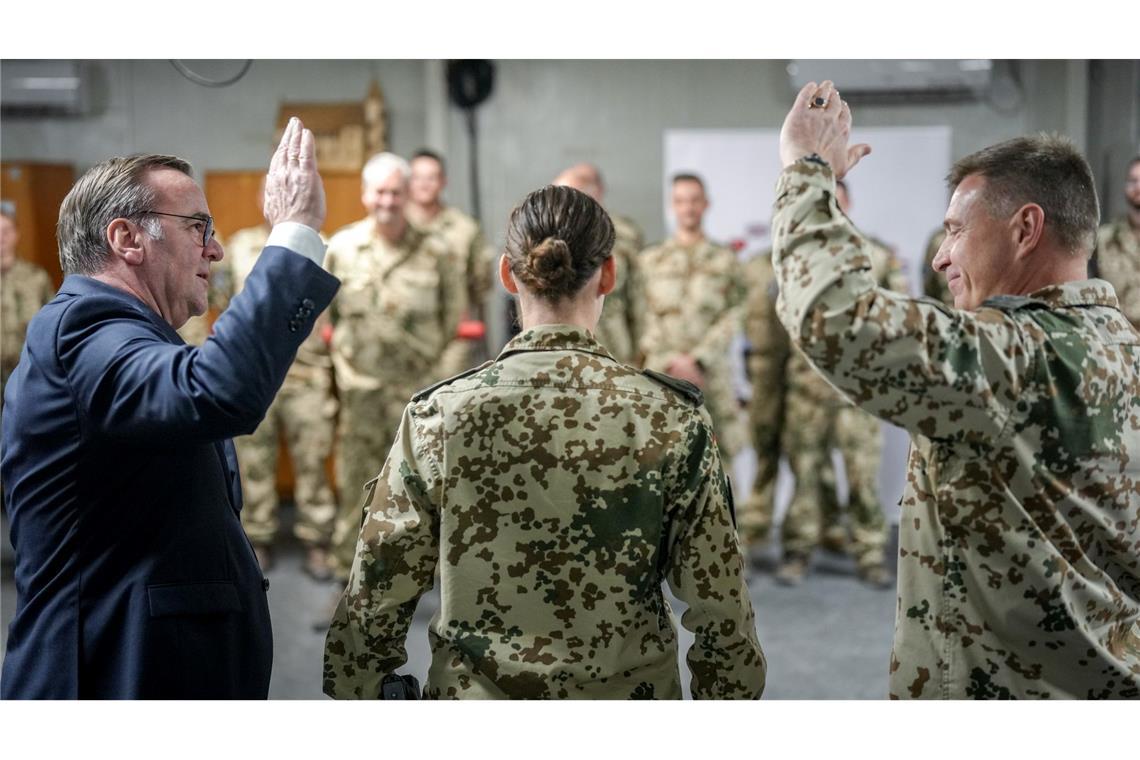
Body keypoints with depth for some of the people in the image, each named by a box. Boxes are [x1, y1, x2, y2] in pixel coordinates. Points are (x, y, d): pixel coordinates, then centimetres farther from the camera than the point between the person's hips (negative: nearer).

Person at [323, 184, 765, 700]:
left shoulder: (438, 415, -11)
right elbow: (719, 604, -7)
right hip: (628, 695, 0)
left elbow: (375, 599, -5)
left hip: (476, 697, 0)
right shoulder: (673, 418, -12)